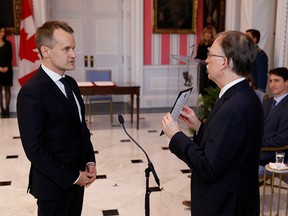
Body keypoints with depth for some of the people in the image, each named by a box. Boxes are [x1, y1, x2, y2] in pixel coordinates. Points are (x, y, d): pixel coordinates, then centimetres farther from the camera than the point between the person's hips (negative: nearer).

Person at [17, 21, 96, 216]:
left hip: (77, 177, 7)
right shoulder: (31, 92, -21)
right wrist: (72, 177, -15)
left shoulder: (71, 83, 5)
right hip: (54, 184, -7)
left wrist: (90, 161, 1)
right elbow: (35, 149, -21)